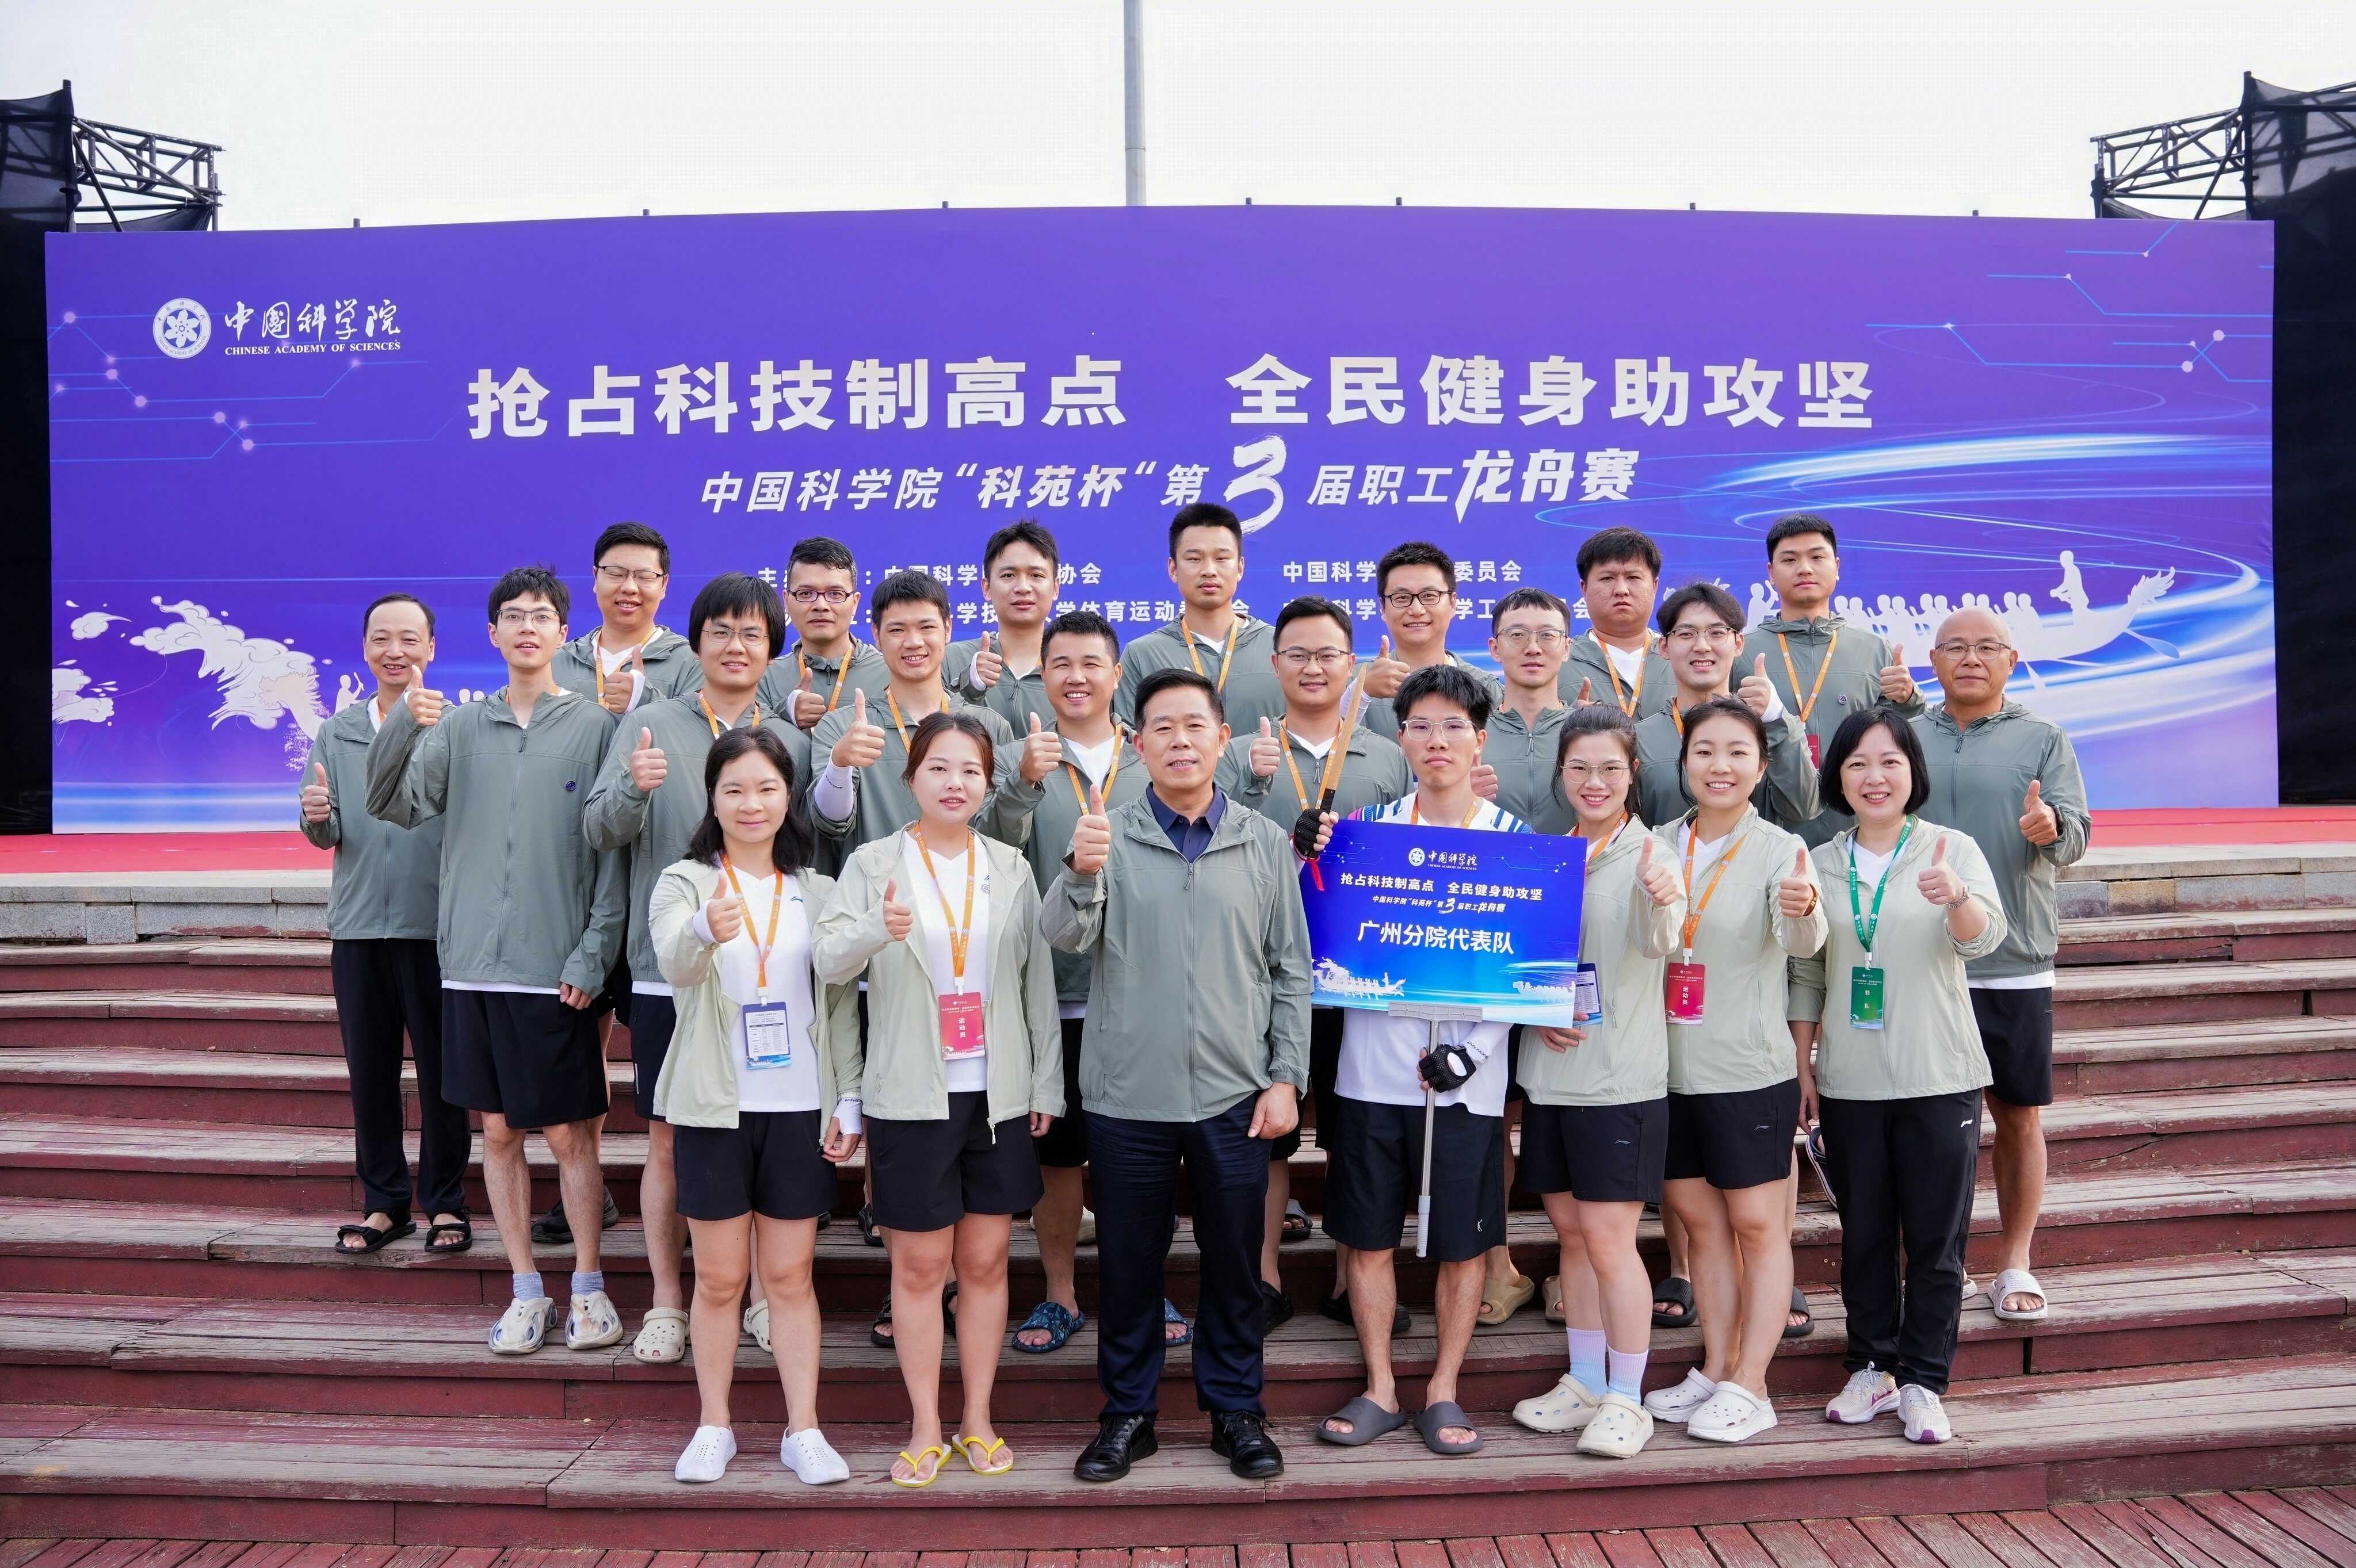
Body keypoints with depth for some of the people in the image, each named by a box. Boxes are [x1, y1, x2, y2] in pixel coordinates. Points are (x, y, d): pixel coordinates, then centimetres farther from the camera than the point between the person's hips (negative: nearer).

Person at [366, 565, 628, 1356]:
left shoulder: (595, 726, -1)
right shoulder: (459, 726, 8)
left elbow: (615, 851, -3)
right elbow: (393, 804, 0)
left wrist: (593, 955, -9)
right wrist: (402, 726, -17)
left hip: (556, 970, -3)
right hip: (471, 963, 3)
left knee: (570, 1134, 3)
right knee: (499, 1131, 10)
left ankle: (589, 1287, 17)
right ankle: (526, 1290, 22)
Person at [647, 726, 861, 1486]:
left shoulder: (818, 891, 6)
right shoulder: (684, 882, -3)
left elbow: (842, 1003, 8)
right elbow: (673, 963, -24)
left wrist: (848, 1100, 0)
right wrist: (704, 931, -46)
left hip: (799, 1109, 2)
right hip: (714, 1108, -1)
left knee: (791, 1276, 8)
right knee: (719, 1279, 8)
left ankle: (803, 1429, 16)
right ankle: (713, 1427, 22)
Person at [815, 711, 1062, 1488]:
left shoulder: (1011, 868, 6)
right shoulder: (874, 864, -1)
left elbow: (1038, 979, 7)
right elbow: (828, 961, -15)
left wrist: (1047, 1084, 3)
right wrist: (880, 929, -36)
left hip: (998, 1094, 2)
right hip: (911, 1096, -2)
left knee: (985, 1260, 9)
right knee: (920, 1265, 5)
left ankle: (977, 1420, 22)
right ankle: (926, 1428, 18)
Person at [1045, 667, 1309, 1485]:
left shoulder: (1266, 844, 4)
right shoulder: (1110, 836, 0)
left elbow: (1291, 972, 7)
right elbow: (1066, 936, -14)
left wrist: (1286, 1078, 0)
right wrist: (1082, 874, -34)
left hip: (1234, 1095, 1)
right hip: (1128, 1094, -1)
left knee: (1234, 1261, 11)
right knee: (1129, 1261, 10)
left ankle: (1236, 1408, 28)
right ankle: (1128, 1412, 27)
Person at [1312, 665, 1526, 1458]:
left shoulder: (1513, 837, 2)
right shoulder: (1366, 825, 4)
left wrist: (1472, 1045, -12)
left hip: (1467, 1074, -1)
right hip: (1373, 1067, 1)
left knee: (1463, 1241, 7)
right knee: (1368, 1236, 8)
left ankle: (1443, 1390, 25)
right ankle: (1380, 1388, 25)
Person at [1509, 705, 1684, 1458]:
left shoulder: (1649, 854, -8)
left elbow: (1655, 945, -26)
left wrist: (1661, 903, -49)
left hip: (1621, 1078, -5)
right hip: (1550, 1074, 6)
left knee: (1609, 1239, -3)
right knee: (1571, 1234, 13)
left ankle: (1627, 1401, 10)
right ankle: (1583, 1383, 26)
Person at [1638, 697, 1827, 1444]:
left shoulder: (1779, 850, -9)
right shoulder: (1658, 844, 4)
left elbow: (1802, 941, -27)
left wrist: (1804, 911, -49)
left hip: (1749, 1068, -5)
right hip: (1671, 1067, 5)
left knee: (1758, 1225, 4)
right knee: (1700, 1220, 14)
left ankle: (1749, 1386, 14)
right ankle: (1714, 1371, 27)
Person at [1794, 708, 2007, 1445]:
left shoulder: (1953, 850, -4)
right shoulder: (1821, 864, 4)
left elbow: (1984, 937, -20)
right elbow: (1807, 975, 9)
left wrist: (1957, 897, -42)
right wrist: (1801, 1067, 5)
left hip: (1939, 1080, -2)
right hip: (1849, 1084, 3)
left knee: (1936, 1238, 5)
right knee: (1864, 1233, 12)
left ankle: (1923, 1381, 17)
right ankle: (1872, 1368, 26)